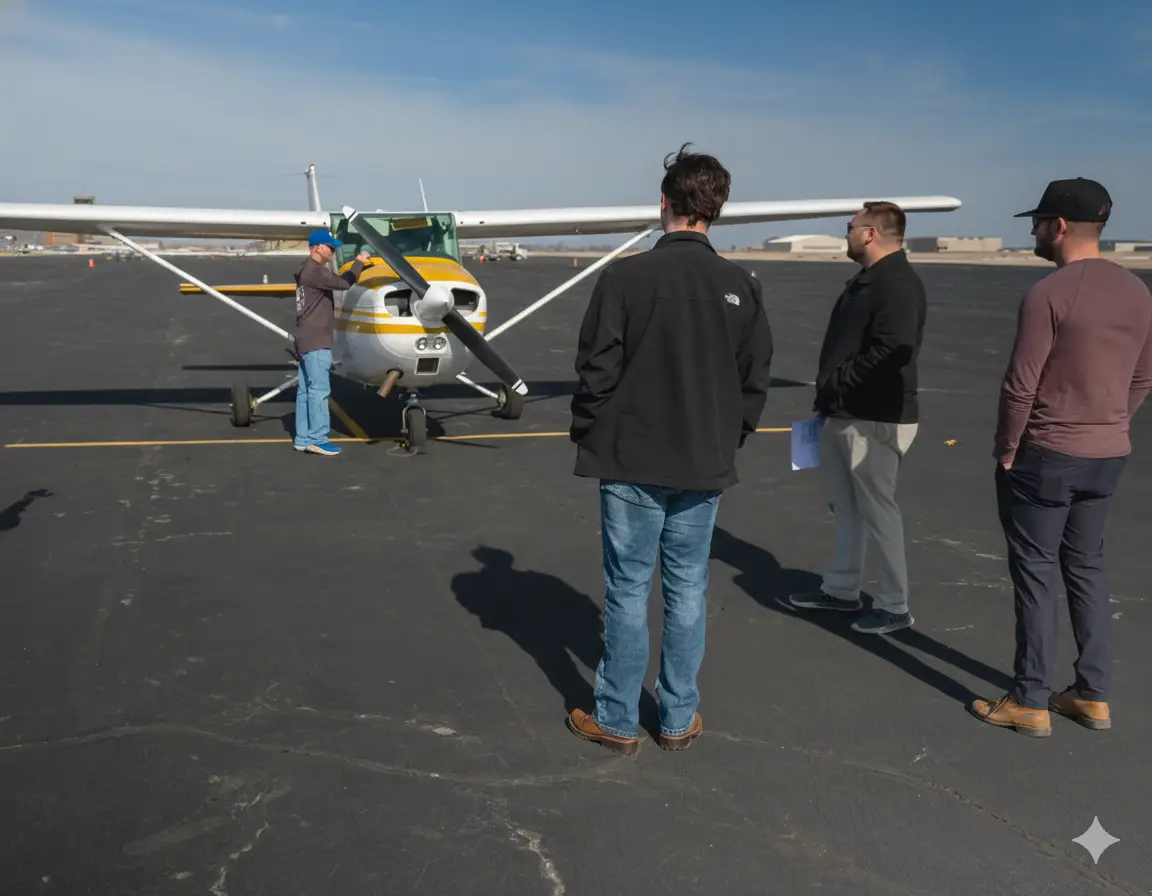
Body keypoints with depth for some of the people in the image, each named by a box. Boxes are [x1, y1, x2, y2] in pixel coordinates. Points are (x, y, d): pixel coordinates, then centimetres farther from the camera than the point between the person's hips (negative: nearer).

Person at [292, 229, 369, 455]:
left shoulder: (308, 270, 19)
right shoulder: (314, 271, -15)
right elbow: (342, 283, -21)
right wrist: (358, 263, -9)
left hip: (306, 340, 10)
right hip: (315, 341, -10)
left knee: (305, 390, 10)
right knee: (319, 389, -8)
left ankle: (303, 438, 14)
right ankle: (317, 439, -6)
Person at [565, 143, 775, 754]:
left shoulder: (625, 276, -12)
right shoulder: (741, 286, 0)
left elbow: (597, 371, -11)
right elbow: (755, 379, 5)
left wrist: (585, 434, 4)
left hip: (631, 461, -3)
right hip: (704, 467, 3)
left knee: (627, 590, 7)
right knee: (687, 591, 12)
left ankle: (616, 720, 18)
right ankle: (679, 719, 22)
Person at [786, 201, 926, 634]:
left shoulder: (899, 284, -16)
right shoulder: (864, 281, 17)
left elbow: (888, 354, -27)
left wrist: (837, 384, -20)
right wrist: (827, 399, 18)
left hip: (876, 419, -10)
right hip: (842, 415, 10)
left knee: (877, 508, -2)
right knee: (846, 505, 17)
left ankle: (894, 605, 9)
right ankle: (841, 588, 30)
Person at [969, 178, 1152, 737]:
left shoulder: (1047, 295, -18)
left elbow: (1020, 387, -17)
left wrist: (1005, 449, -5)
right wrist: (1106, 429, 17)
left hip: (1044, 456, -7)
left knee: (1035, 573, 2)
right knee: (1086, 567, 16)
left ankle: (1030, 702, 11)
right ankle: (1094, 695, 23)